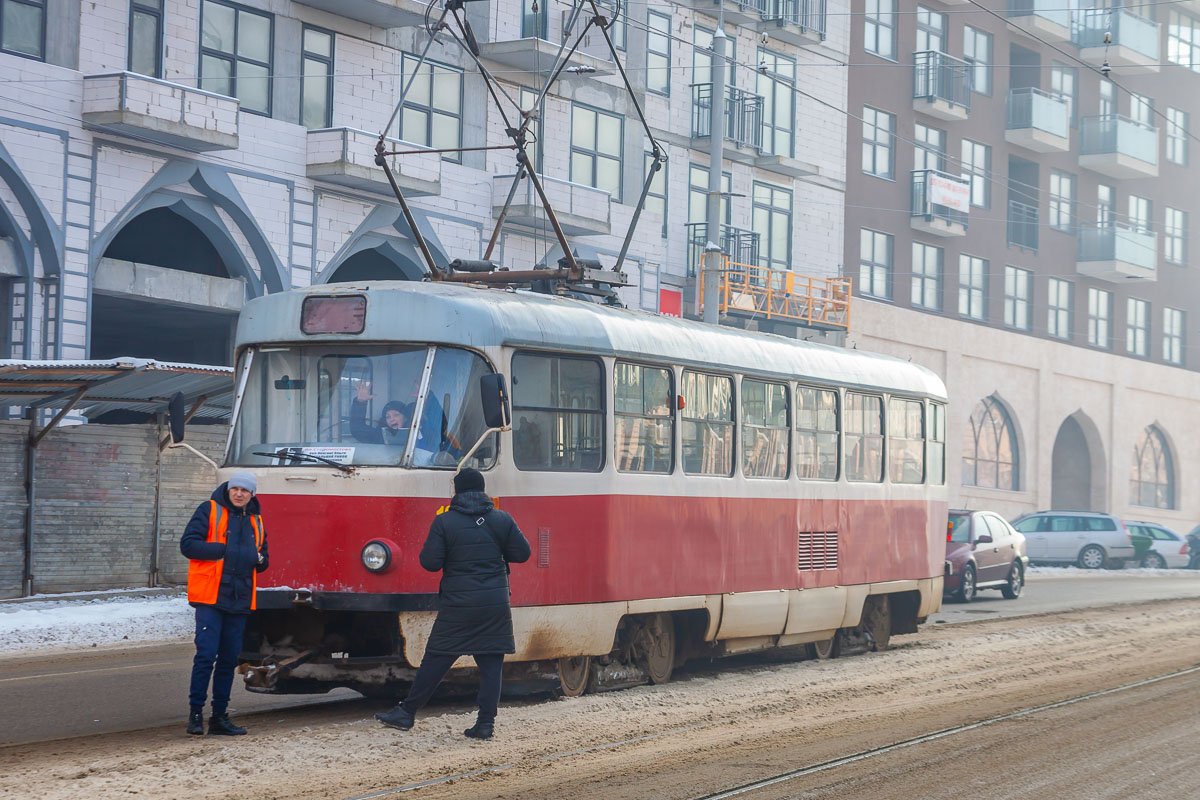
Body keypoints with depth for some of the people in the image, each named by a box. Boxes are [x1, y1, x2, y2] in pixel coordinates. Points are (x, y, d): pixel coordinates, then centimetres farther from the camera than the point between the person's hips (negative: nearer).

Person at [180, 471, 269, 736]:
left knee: (229, 659, 9)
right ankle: (195, 712, -2)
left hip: (239, 601, 6)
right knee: (206, 655, -10)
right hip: (210, 597, -6)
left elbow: (263, 560, 24)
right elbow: (188, 545, -9)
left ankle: (220, 716, 16)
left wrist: (259, 559, -1)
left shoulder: (255, 521, 17)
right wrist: (223, 550, -15)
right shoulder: (209, 511, -1)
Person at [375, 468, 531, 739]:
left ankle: (407, 713, 12)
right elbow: (522, 553, 5)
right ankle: (485, 723, 1)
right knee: (491, 663, 5)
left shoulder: (444, 522, -6)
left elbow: (430, 562, -8)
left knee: (436, 659, 5)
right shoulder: (502, 520, 1)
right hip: (496, 605, 2)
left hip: (457, 605, -2)